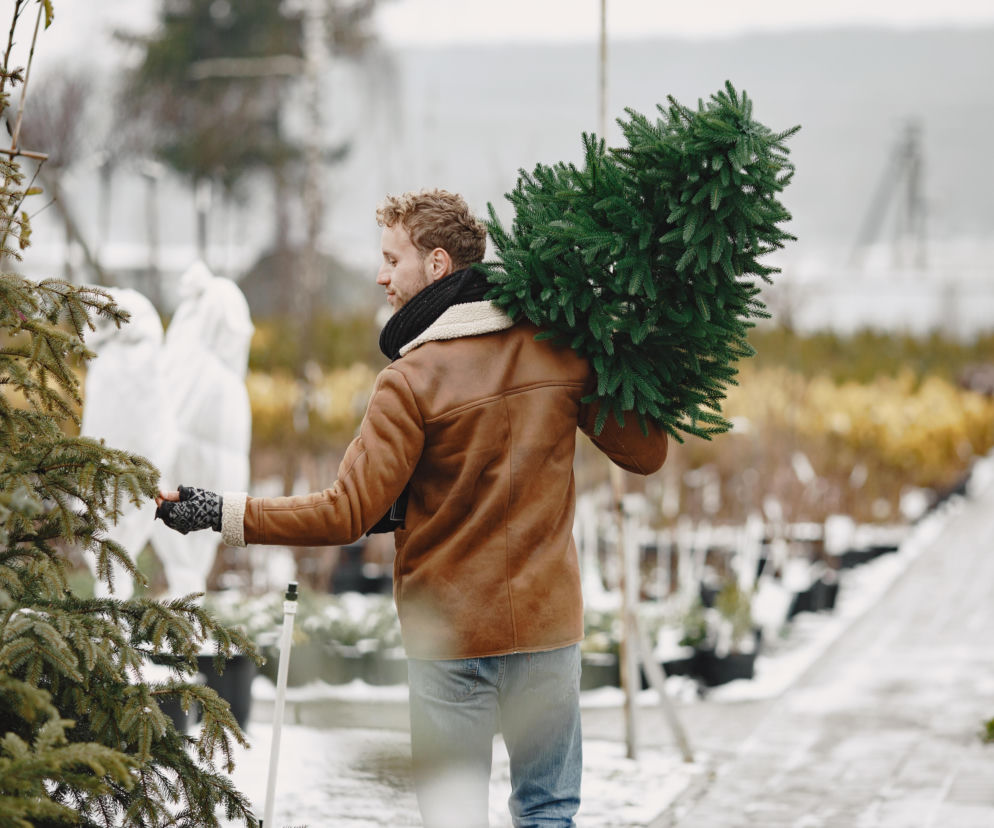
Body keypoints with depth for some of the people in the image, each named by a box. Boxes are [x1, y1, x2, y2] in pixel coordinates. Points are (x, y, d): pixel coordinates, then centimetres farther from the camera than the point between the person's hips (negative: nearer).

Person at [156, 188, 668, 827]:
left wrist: (223, 513, -11)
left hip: (450, 632, -4)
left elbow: (347, 514, -16)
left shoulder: (413, 379, -14)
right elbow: (646, 453, 4)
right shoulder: (561, 350, -2)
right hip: (548, 622, 4)